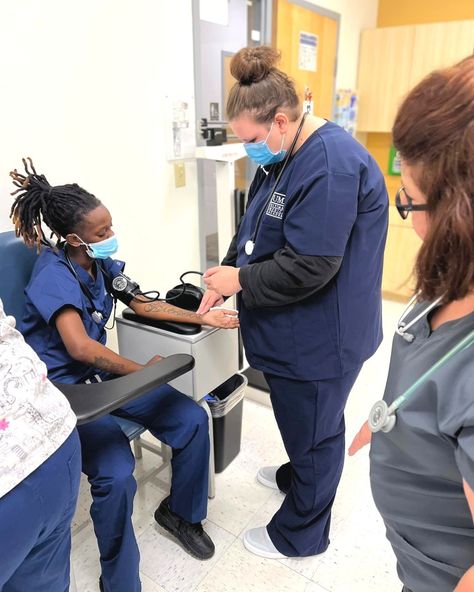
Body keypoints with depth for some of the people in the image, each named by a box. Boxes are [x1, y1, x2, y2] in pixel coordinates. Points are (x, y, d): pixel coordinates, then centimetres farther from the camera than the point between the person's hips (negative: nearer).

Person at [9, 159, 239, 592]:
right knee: (116, 474, -29)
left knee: (193, 420, -7)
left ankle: (181, 512, 20)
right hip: (64, 386, -7)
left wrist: (203, 318, 4)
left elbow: (143, 304, 11)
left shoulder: (101, 263, 3)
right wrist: (143, 371, -20)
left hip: (103, 371, 7)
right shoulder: (53, 276, -20)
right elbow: (80, 347, -31)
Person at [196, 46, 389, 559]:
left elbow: (309, 267, -29)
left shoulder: (331, 164, -25)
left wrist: (241, 279, -16)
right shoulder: (282, 156, 6)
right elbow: (253, 230, 11)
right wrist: (225, 276, -1)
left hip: (319, 338, -9)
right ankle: (297, 475, 56)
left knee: (313, 429, 12)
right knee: (298, 419, 29)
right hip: (291, 329, 9)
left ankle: (299, 535, 35)